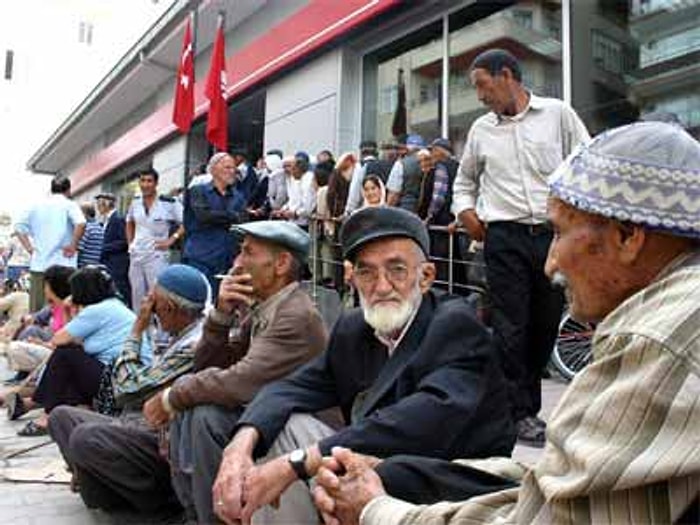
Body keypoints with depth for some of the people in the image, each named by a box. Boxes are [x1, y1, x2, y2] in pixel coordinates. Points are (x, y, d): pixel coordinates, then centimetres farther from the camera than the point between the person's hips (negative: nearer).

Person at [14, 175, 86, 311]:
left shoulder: (37, 206, 13)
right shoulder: (69, 205, -1)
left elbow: (19, 226, 14)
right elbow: (80, 223, -20)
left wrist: (29, 247, 12)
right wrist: (73, 246, -12)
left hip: (38, 264, 4)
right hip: (62, 265, -4)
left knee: (36, 309, 8)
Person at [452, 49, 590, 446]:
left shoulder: (558, 114, 6)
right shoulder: (481, 130, 12)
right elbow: (464, 181, 24)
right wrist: (465, 211, 6)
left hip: (554, 232, 0)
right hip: (505, 237, 0)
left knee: (546, 324, 8)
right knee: (511, 326, -4)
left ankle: (526, 397, 25)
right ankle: (523, 412, 8)